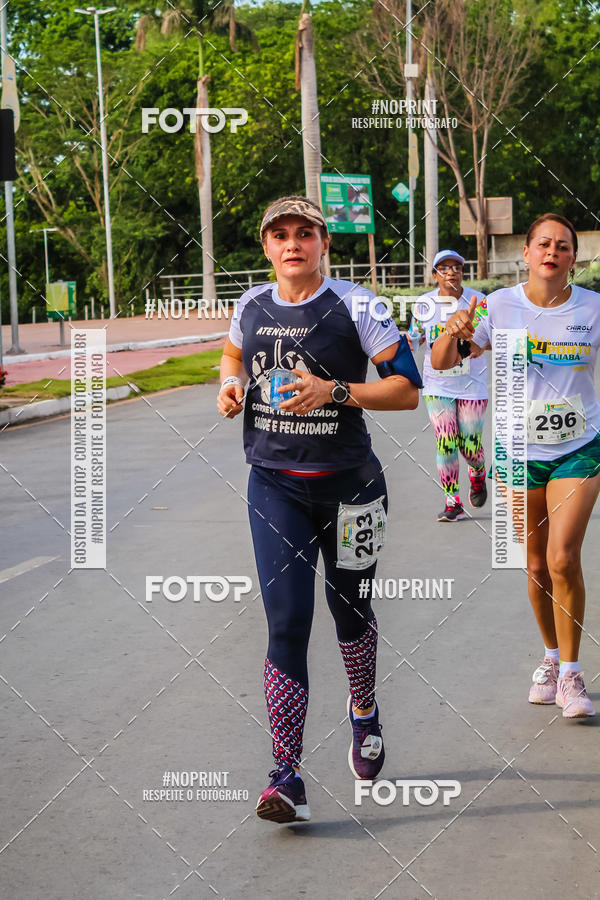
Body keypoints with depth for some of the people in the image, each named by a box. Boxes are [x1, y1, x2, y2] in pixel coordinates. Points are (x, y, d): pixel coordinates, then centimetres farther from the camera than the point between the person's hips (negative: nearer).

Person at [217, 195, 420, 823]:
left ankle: (364, 712, 45)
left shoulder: (354, 305, -8)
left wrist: (333, 390, -21)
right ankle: (286, 776, -10)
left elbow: (407, 390, -9)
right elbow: (234, 353, 27)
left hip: (346, 482, -1)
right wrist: (230, 384, 5)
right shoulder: (251, 307, 4)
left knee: (347, 608, 14)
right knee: (287, 620, -10)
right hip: (274, 484, 2)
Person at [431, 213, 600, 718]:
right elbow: (441, 363, -5)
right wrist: (453, 334, -26)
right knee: (537, 565, 9)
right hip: (520, 450, 1)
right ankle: (551, 656, 30)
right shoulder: (501, 305, -5)